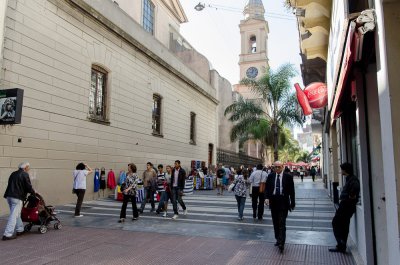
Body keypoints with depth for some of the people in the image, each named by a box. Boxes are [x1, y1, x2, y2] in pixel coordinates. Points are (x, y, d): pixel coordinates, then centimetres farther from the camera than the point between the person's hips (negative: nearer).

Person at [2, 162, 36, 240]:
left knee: (16, 214, 19)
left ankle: (20, 230, 30)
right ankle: (7, 234, -6)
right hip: (17, 197, -9)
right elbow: (28, 186, -9)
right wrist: (33, 192, 10)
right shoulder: (25, 174, -7)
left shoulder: (13, 174, 17)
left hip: (9, 196, 9)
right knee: (14, 216, -5)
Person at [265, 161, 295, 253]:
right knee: (275, 223, 12)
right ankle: (278, 239, 27)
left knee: (282, 223, -8)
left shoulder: (288, 177, -2)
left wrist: (292, 203, 3)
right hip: (273, 201, 4)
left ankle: (281, 243, -5)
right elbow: (267, 188, 5)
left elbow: (291, 191, 1)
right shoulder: (270, 176, 5)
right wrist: (267, 197, -12)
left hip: (283, 202, -3)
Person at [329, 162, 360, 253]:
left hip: (346, 204, -10)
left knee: (335, 223, -6)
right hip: (346, 205, 10)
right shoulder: (349, 179, 15)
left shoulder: (352, 179, -16)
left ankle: (341, 243, -9)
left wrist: (352, 196, -25)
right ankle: (341, 246, 20)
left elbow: (356, 187, -36)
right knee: (343, 225, 14)